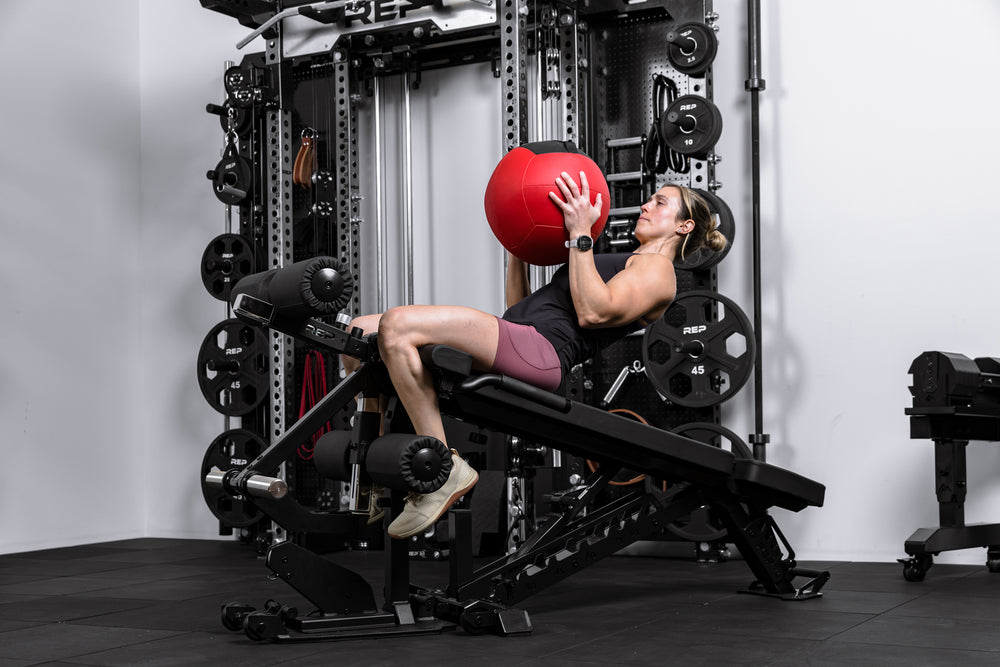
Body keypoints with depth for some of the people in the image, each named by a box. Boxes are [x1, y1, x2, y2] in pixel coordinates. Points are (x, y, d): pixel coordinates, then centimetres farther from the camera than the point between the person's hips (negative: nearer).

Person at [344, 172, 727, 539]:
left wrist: (580, 235, -7)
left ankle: (446, 470, -23)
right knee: (359, 334, -4)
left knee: (397, 326, -28)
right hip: (513, 334, 9)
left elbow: (592, 313, -12)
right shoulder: (615, 265, 36)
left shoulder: (657, 269, 7)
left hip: (543, 351, -9)